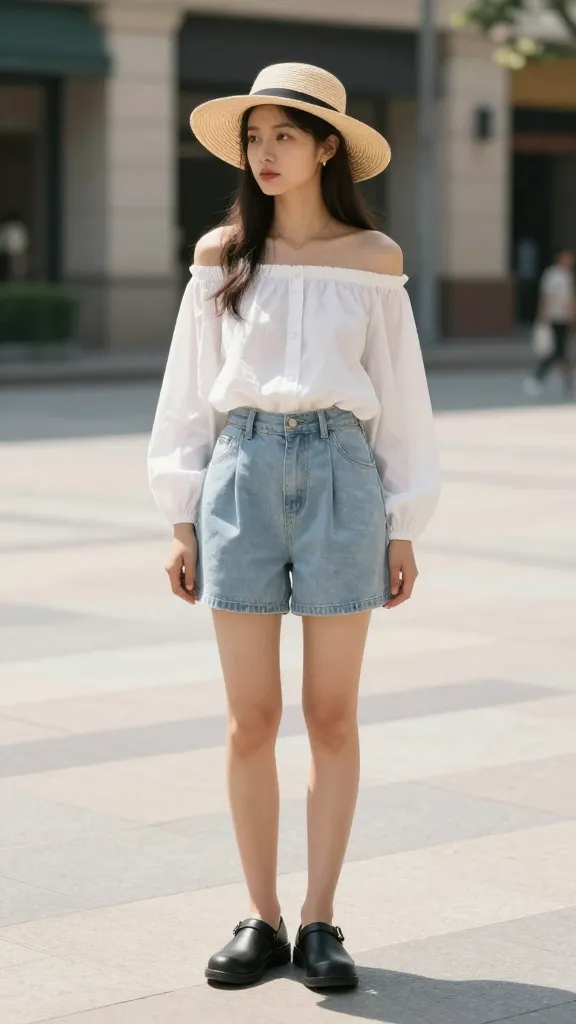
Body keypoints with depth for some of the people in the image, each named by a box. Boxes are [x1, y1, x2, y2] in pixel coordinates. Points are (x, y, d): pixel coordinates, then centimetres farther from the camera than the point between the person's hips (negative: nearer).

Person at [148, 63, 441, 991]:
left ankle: (319, 922, 12)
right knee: (251, 720, 2)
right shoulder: (222, 256, 6)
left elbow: (401, 393, 6)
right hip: (242, 472, 1)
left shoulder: (371, 261, 3)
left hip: (340, 472, -1)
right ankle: (261, 920, 13)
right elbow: (188, 391, 8)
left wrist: (405, 526, 3)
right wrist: (182, 520, 4)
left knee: (332, 716, 3)